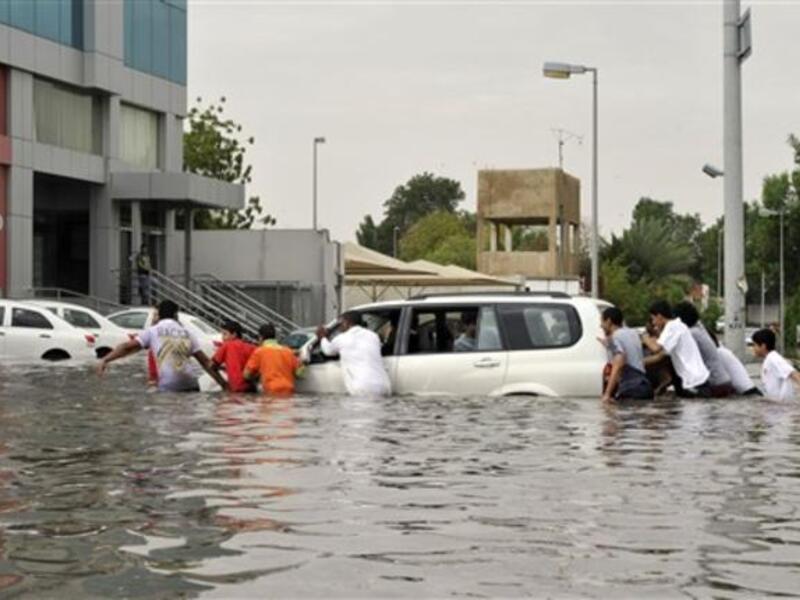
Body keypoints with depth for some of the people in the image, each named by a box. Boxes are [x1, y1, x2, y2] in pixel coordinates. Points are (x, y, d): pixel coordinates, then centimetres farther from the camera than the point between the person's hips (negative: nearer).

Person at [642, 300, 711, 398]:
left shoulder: (672, 327, -13)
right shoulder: (676, 326, 16)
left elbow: (656, 349, -26)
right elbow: (660, 356, 15)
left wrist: (646, 339, -5)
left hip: (694, 381, -8)